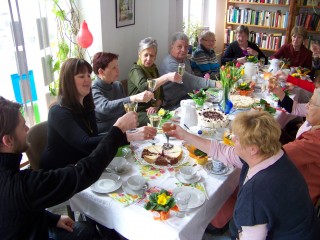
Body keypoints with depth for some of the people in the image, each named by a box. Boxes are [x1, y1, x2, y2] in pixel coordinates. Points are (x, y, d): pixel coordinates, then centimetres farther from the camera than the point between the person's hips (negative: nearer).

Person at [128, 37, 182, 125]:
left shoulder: (153, 69, 13)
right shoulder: (135, 70, -9)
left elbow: (160, 93, 11)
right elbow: (144, 87, -31)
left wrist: (156, 106, -9)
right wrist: (167, 77, -44)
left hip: (152, 110, 7)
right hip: (138, 113, -6)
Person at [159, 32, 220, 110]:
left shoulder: (185, 59, 10)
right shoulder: (170, 63, -21)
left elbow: (192, 77, 18)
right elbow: (190, 81, -30)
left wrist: (204, 79, -3)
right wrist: (214, 83, -36)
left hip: (188, 96, 9)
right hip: (174, 104, -9)